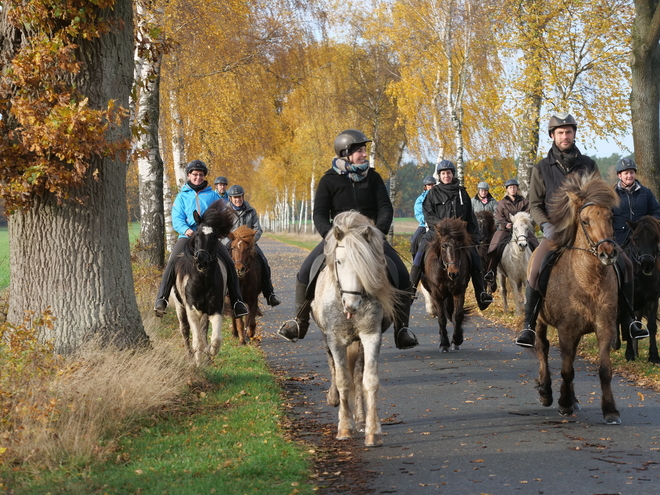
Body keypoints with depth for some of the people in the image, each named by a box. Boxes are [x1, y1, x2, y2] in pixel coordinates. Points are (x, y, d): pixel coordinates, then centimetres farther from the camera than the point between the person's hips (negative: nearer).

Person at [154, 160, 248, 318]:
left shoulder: (213, 195, 16)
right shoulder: (182, 196, 13)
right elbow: (177, 219, 2)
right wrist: (186, 230, -19)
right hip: (188, 236, -1)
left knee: (229, 263, -14)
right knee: (172, 262, -24)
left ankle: (237, 301, -7)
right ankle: (161, 299, -22)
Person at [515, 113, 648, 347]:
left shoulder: (588, 165, 8)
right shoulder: (541, 169, 3)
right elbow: (535, 205, 3)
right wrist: (548, 226, -14)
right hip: (555, 230, -2)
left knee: (624, 263, -11)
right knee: (536, 270, -27)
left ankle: (628, 319, 3)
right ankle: (528, 325, -17)